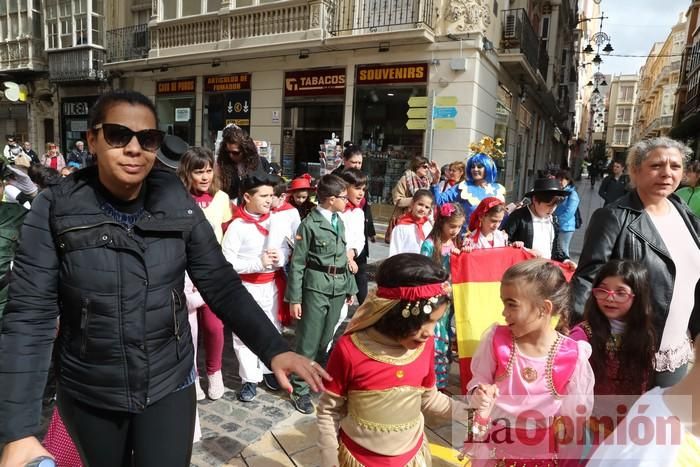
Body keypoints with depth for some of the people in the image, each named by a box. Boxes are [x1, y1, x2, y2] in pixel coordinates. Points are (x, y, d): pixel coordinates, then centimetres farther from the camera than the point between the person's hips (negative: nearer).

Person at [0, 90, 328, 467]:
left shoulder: (177, 205, -9)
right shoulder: (55, 210, -13)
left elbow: (221, 284, -9)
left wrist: (274, 349, -20)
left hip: (169, 385, 0)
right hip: (88, 395, 1)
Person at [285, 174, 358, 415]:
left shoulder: (339, 222, 10)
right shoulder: (309, 224, -11)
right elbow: (297, 263, -10)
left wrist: (350, 286, 17)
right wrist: (294, 298, -12)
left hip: (338, 287, 6)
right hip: (316, 287, -6)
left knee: (325, 339, 16)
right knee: (308, 341, 2)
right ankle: (300, 390, 15)